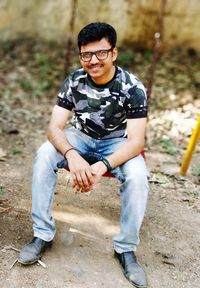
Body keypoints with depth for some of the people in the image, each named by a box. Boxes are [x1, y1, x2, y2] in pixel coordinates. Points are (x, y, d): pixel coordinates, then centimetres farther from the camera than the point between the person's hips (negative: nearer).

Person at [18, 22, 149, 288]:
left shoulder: (133, 87, -23)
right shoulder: (74, 82, -16)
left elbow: (136, 141, -27)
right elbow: (54, 127, -21)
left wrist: (103, 166, -45)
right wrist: (72, 156, -43)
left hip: (117, 143, -2)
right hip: (81, 137, 2)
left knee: (137, 175, -33)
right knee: (44, 154, -26)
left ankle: (126, 248, -12)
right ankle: (43, 234, -14)